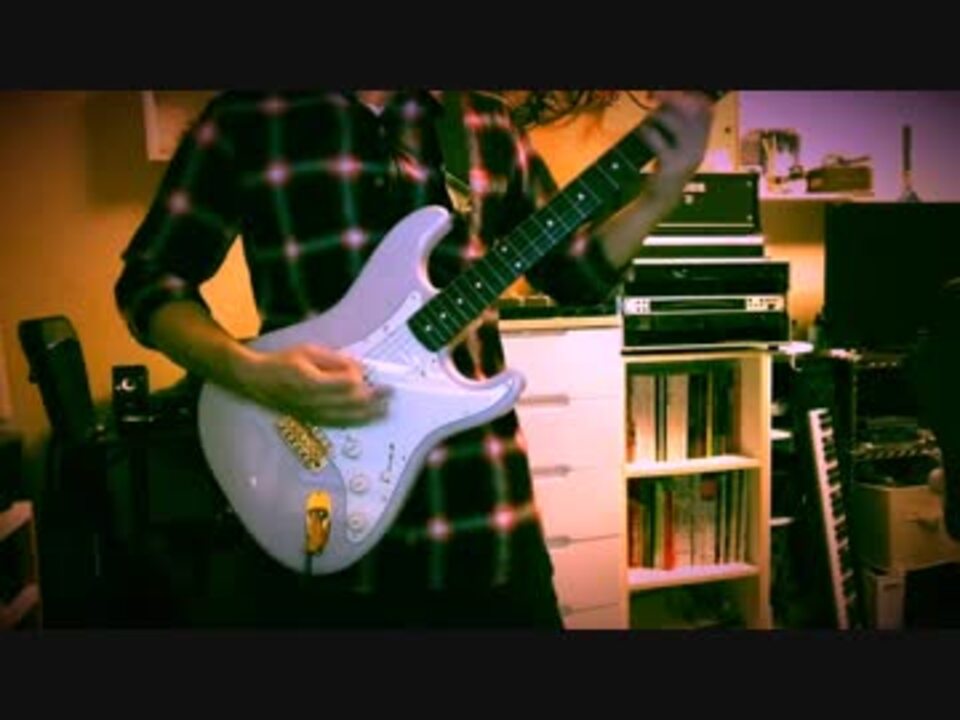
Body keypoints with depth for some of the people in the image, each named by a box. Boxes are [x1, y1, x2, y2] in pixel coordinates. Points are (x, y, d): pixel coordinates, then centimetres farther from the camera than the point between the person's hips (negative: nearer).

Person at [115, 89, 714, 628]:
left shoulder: (489, 125, 7)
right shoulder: (244, 118, -1)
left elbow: (575, 272, 13)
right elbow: (149, 278, 1)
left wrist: (665, 189, -2)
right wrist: (251, 372, -16)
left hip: (475, 488, 3)